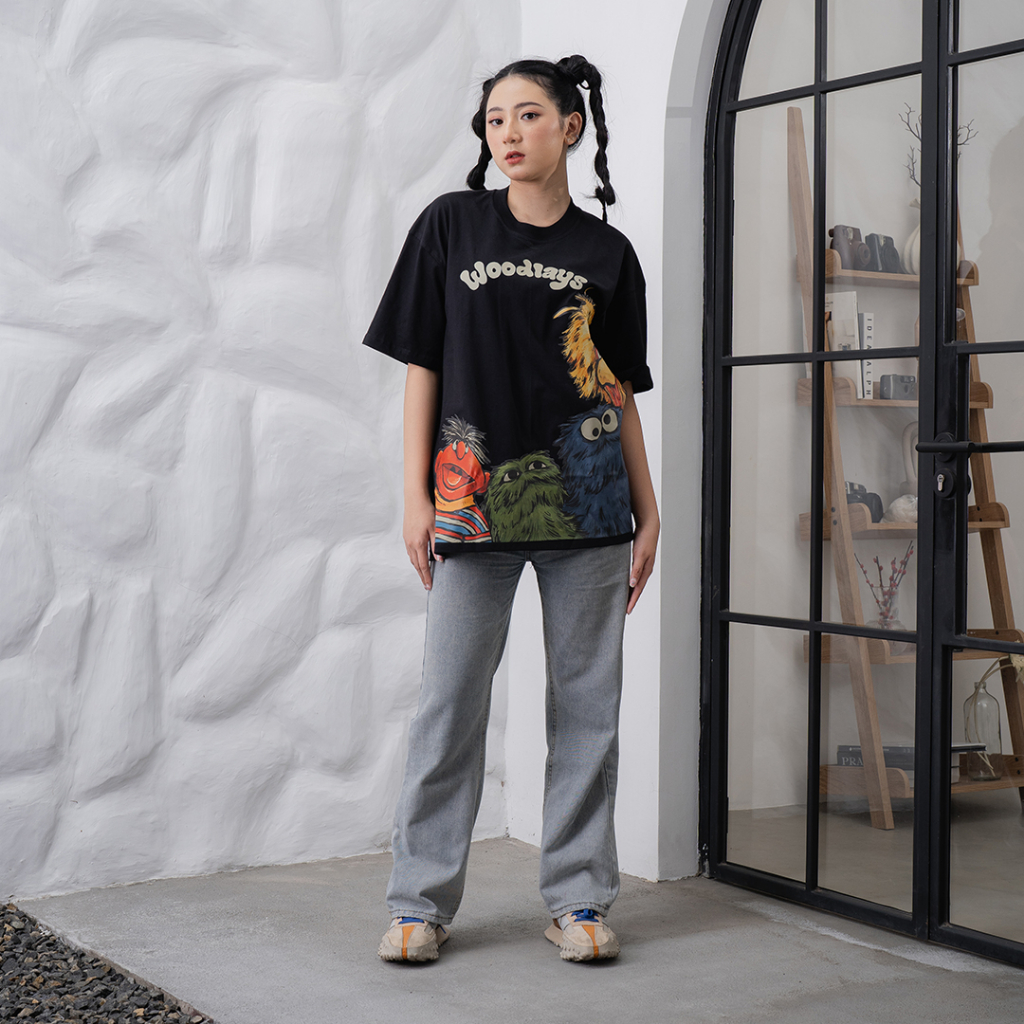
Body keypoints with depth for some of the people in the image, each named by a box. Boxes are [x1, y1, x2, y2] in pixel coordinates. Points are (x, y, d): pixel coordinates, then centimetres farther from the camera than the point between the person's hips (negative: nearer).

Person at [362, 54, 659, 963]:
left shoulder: (607, 253, 9)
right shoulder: (450, 226, 6)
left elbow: (622, 394, 11)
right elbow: (422, 366, 5)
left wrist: (648, 513, 8)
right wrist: (416, 497, -2)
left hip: (585, 499, 1)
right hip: (474, 494, -1)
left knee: (588, 699, 5)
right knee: (451, 700, 1)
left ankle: (579, 896, 16)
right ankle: (421, 901, 12)